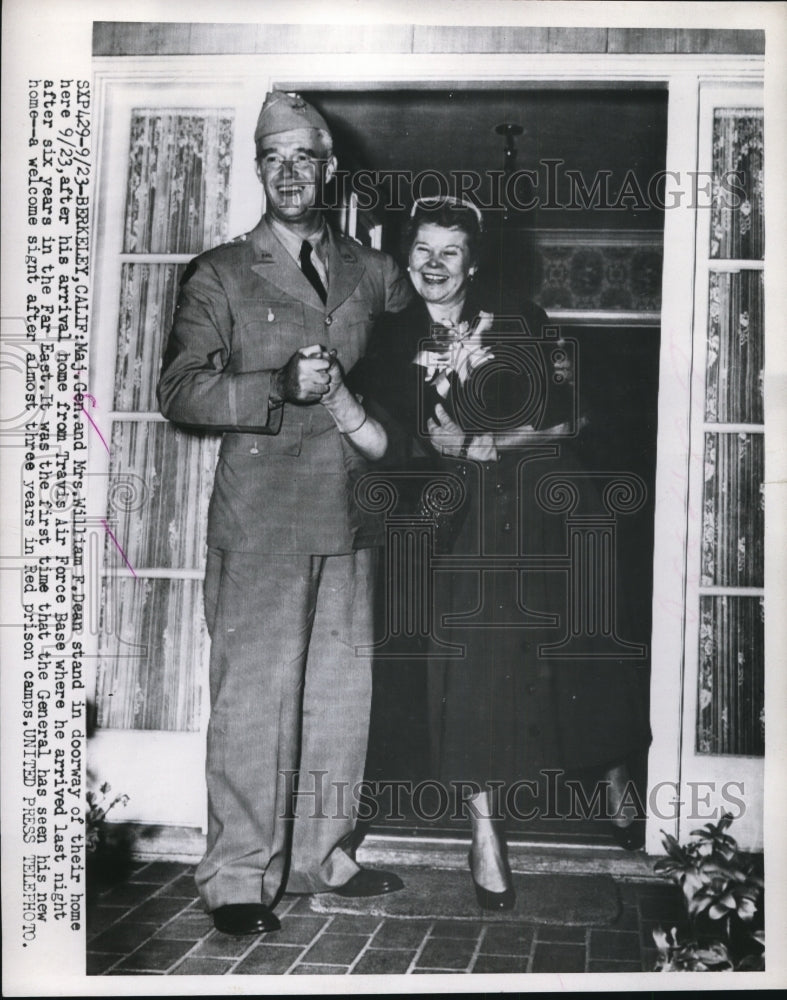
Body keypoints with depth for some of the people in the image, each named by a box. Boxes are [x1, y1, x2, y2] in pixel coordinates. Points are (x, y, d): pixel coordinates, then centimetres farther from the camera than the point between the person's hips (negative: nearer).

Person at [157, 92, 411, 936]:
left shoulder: (370, 272, 13)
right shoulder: (220, 276, 2)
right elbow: (178, 390, -6)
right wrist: (282, 388, -17)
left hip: (348, 511, 5)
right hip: (260, 515, -4)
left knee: (341, 693, 11)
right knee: (254, 695, -4)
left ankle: (322, 856, 25)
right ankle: (237, 879, 6)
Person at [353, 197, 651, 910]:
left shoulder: (518, 321, 0)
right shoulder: (397, 341, 6)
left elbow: (568, 418, -4)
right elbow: (394, 438, 3)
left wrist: (485, 443, -11)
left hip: (547, 504, -1)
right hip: (468, 517, 1)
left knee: (584, 650, 4)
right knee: (474, 657, -7)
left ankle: (615, 777, 31)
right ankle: (485, 833, 4)